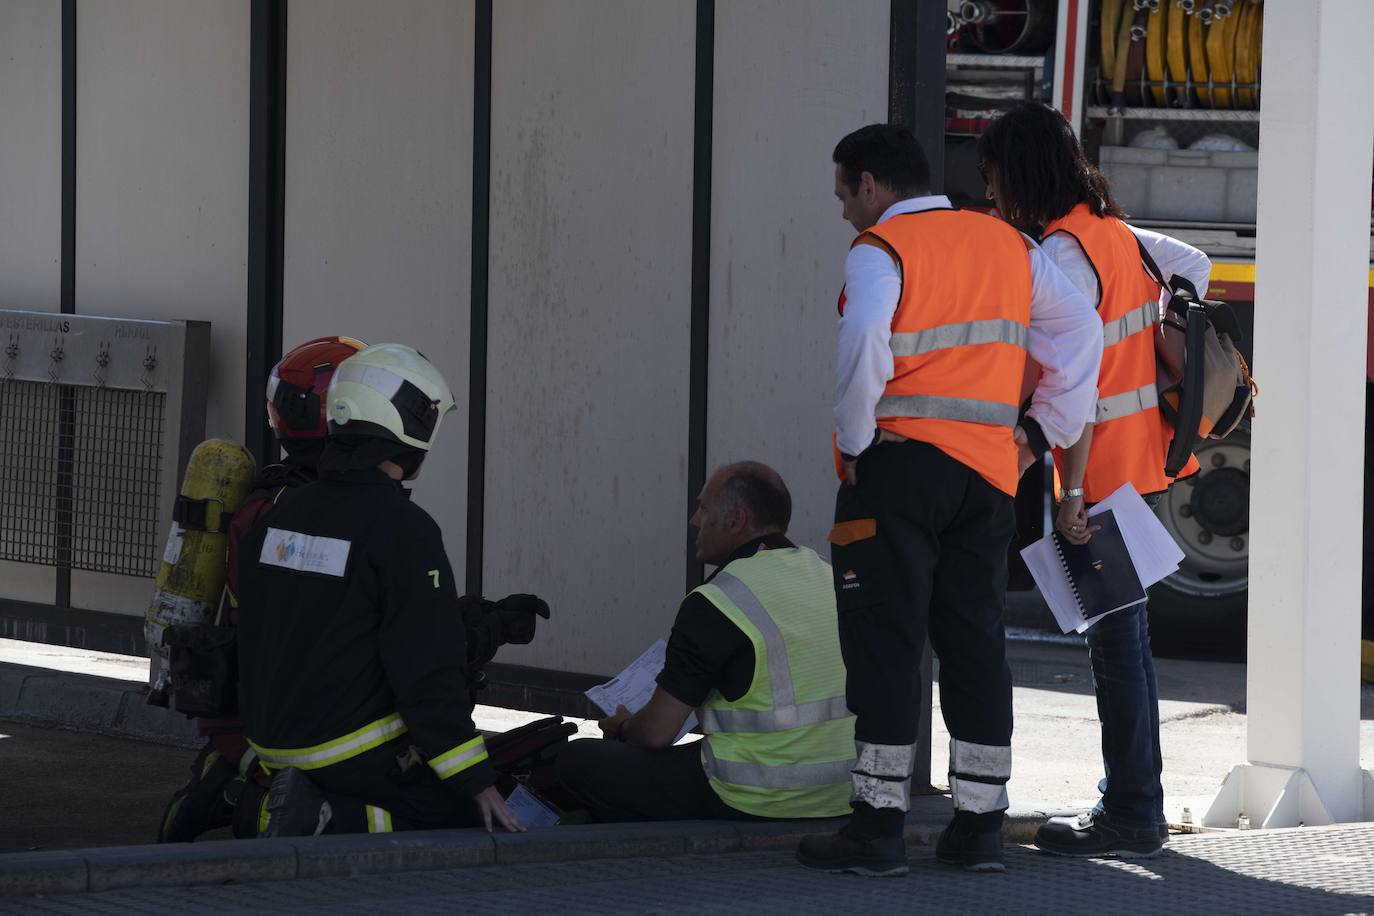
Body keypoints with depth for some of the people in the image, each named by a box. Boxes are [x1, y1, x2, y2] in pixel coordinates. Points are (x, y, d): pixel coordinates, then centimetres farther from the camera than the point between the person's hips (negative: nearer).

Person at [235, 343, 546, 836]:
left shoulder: (279, 514, 7)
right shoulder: (403, 529, -16)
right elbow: (429, 672, -18)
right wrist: (478, 782, -14)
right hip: (355, 753, -8)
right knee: (482, 823, -1)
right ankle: (335, 824, -17)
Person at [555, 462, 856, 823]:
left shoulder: (715, 605, -16)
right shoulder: (827, 576, 9)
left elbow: (656, 732, -12)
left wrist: (622, 729, 12)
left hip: (753, 803, -8)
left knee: (578, 761, 3)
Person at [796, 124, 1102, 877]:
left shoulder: (880, 250, -6)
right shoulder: (1007, 246, 15)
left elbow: (863, 341, -23)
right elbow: (1079, 328, 15)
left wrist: (854, 440, -12)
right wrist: (1044, 428, 14)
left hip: (900, 464, -6)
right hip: (989, 471, 6)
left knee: (886, 645, -3)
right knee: (975, 644, 10)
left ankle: (878, 827, -4)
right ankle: (979, 827, 11)